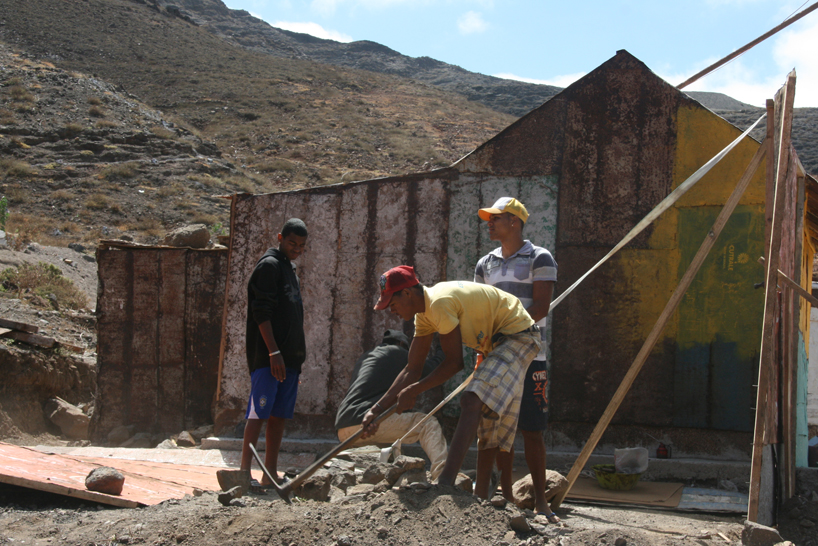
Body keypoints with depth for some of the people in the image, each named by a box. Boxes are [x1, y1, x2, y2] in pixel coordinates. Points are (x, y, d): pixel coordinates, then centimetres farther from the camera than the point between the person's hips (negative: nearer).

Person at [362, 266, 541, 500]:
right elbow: (412, 370, 7)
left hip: (518, 337, -11)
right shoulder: (424, 314, 5)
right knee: (488, 415, 15)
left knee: (472, 402, -26)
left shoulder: (440, 303, -26)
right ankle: (481, 494, 22)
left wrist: (413, 391, -14)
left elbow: (454, 362, -22)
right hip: (497, 343, 11)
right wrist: (377, 409, 2)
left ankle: (446, 481, -37)